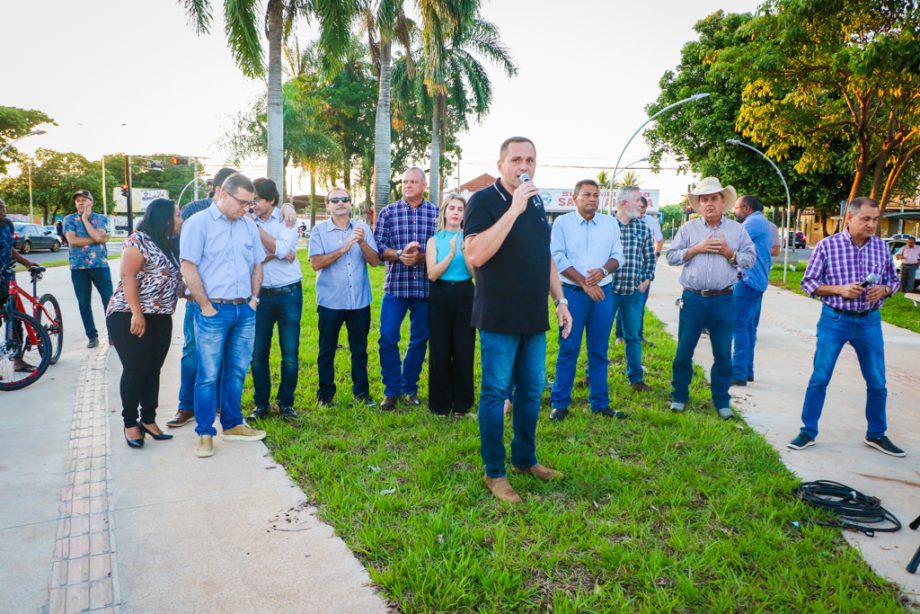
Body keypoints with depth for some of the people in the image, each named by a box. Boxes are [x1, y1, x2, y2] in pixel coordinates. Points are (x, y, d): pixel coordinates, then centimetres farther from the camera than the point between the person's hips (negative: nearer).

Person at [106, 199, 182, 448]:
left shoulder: (168, 244, 14)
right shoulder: (140, 240, -11)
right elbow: (127, 276, -17)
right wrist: (136, 313, -21)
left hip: (161, 319, 8)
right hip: (130, 318, -8)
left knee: (153, 371, 10)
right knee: (135, 371, -1)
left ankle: (149, 420, 20)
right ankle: (130, 424, 12)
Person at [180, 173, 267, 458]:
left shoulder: (249, 225, 9)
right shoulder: (198, 223, -6)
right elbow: (188, 267, -10)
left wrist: (254, 299, 9)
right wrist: (206, 306, -11)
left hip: (245, 310, 5)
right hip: (214, 311, -5)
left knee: (237, 371, 13)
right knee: (208, 374, 1)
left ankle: (232, 425, 26)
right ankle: (205, 434, 13)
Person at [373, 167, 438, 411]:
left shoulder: (436, 213, 4)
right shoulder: (388, 212, 4)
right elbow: (378, 246, -1)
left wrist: (420, 257, -16)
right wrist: (400, 254, -18)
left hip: (425, 286, 1)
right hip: (395, 285, -1)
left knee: (420, 340, 9)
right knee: (388, 338, -4)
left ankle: (410, 387, 25)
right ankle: (391, 390, 10)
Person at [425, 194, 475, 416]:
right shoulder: (434, 240, 3)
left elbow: (476, 273, -3)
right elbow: (432, 274, -8)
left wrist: (466, 252, -18)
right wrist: (451, 253, -19)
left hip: (465, 296, 1)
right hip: (441, 297, 0)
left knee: (464, 351, 3)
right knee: (440, 351, 3)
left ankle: (461, 403, 17)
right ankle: (440, 403, 16)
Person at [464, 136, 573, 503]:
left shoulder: (536, 204, 13)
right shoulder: (483, 200, -9)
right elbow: (474, 255, -24)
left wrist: (560, 300, 15)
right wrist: (514, 210, -24)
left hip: (534, 318, 7)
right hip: (499, 319, -7)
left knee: (532, 390, 14)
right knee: (495, 393, 2)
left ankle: (525, 460, 31)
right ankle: (494, 473, 15)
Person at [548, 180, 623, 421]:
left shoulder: (610, 223, 11)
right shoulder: (562, 223, 1)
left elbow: (617, 256, 9)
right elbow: (558, 258, -6)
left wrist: (602, 271, -13)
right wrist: (585, 283, -11)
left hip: (603, 292, 3)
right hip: (572, 292, -3)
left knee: (599, 351, 8)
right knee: (568, 349, -2)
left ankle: (600, 403, 17)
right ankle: (560, 403, 8)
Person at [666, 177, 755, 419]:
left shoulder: (737, 229, 8)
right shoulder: (688, 228, 6)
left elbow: (750, 259, 6)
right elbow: (671, 256, 2)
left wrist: (729, 252, -10)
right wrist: (697, 248, -10)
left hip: (723, 300, 1)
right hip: (693, 299, 0)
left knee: (723, 353, 7)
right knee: (684, 350, 5)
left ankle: (721, 401, 20)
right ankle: (679, 396, 20)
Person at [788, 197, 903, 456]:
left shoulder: (882, 247, 2)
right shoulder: (827, 246, -8)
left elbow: (893, 279, 13)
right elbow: (808, 282, -4)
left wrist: (884, 289, -9)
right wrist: (840, 289, -18)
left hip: (869, 321, 3)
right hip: (834, 320, -3)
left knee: (877, 383, 10)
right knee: (819, 378, 1)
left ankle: (876, 434, 29)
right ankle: (808, 432, 13)